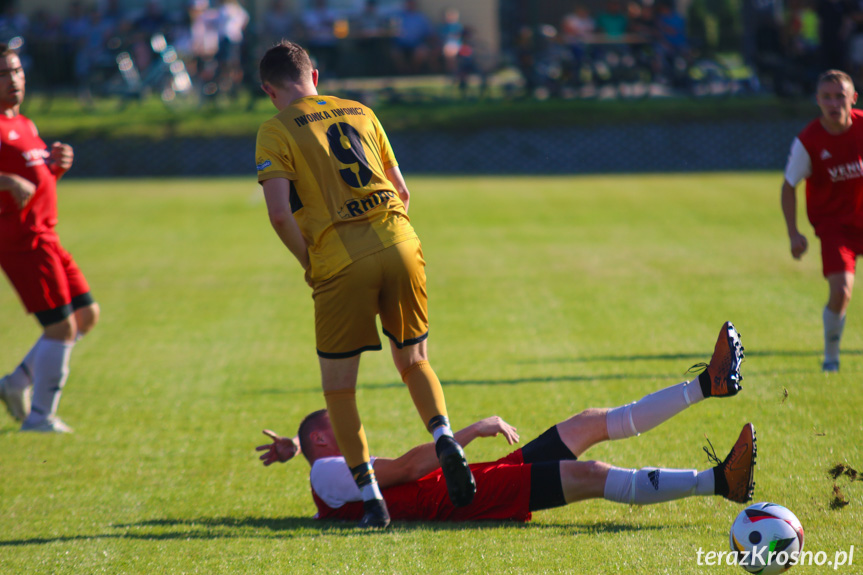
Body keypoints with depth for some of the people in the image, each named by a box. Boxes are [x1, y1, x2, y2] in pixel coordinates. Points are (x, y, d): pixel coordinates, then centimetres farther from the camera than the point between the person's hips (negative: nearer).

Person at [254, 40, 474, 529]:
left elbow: (280, 214, -8)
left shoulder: (276, 131, 3)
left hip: (340, 261, -4)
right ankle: (445, 437, -4)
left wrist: (311, 262, 5)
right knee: (414, 361, 22)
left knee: (339, 387, 9)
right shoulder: (361, 113, 19)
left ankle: (371, 498, 3)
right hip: (400, 245, 4)